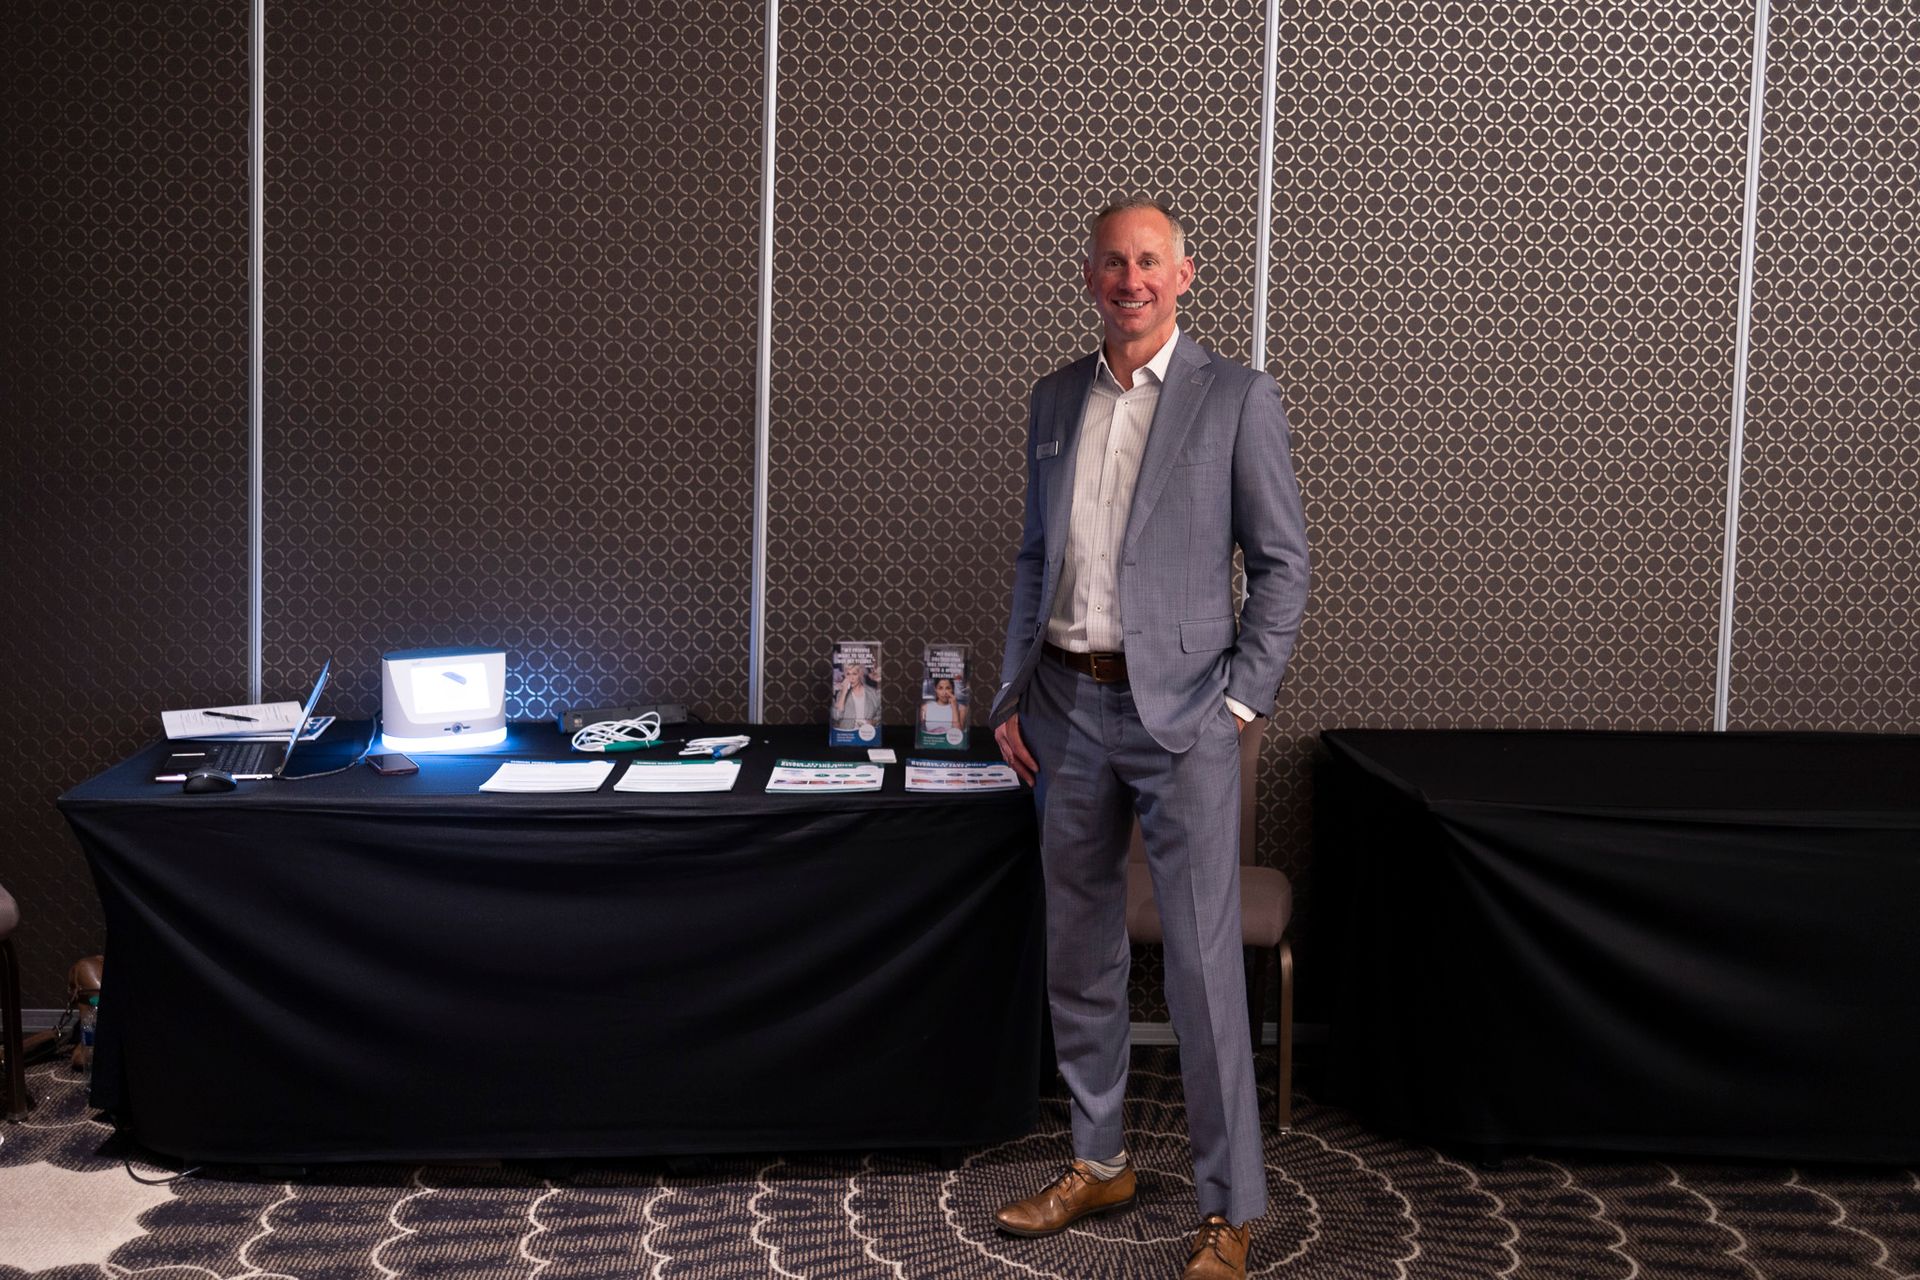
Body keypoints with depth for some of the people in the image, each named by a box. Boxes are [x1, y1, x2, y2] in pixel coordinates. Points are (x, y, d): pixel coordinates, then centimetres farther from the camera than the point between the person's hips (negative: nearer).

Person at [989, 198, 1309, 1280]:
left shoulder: (1238, 399, -3)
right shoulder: (1056, 399, 11)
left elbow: (1283, 564, -4)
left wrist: (1242, 704, -10)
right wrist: (1016, 694, 10)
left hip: (1182, 713, -5)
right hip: (1070, 708, 5)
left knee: (1205, 966, -3)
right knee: (1081, 953, 13)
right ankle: (1099, 1165, 30)